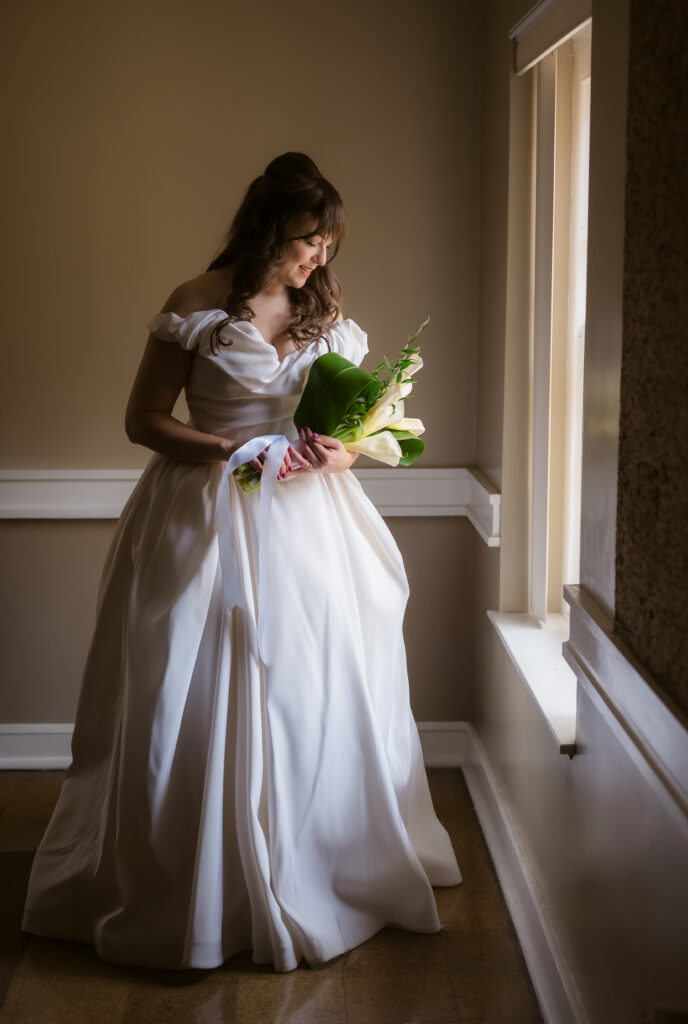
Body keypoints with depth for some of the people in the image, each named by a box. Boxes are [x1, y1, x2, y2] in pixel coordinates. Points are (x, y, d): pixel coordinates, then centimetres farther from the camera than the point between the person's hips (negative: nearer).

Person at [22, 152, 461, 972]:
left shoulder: (329, 316, 9)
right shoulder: (198, 307, -4)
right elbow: (143, 420, -3)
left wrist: (339, 453, -11)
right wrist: (223, 449, -18)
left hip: (306, 521, 4)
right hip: (207, 520, -4)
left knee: (314, 691, 6)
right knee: (199, 700, 0)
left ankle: (315, 870, 24)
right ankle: (190, 886, 16)